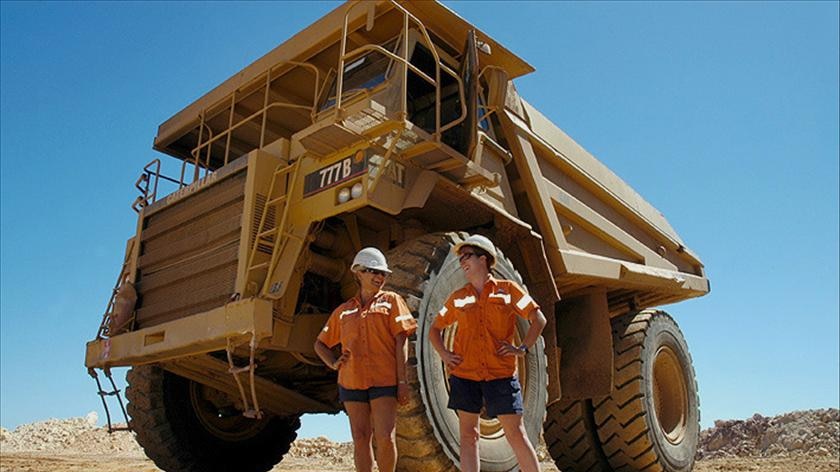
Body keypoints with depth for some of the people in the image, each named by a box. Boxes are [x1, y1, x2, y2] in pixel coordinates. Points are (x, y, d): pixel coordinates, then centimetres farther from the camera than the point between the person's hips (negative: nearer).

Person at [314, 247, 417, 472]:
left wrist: (402, 380, -8)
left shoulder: (391, 300, 6)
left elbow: (401, 341, -1)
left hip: (384, 380, -3)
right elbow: (320, 344, 22)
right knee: (360, 438, 7)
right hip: (352, 381, 3)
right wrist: (334, 363, 3)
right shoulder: (343, 311, 14)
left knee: (385, 437, -9)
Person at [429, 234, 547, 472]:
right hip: (464, 374, 3)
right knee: (468, 434, 4)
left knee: (516, 433, 0)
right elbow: (435, 329, 19)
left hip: (501, 374, -2)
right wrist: (444, 354, 4)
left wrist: (522, 348, -5)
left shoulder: (508, 289, 3)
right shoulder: (458, 297, 9)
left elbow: (538, 319, 5)